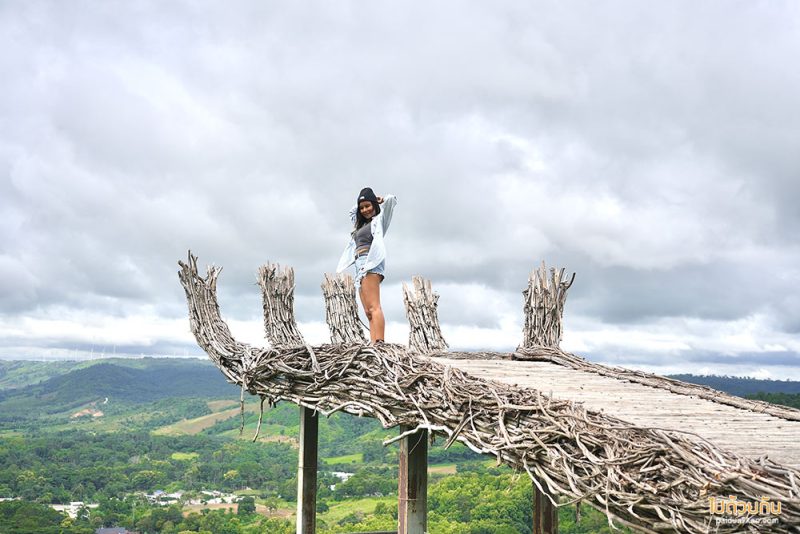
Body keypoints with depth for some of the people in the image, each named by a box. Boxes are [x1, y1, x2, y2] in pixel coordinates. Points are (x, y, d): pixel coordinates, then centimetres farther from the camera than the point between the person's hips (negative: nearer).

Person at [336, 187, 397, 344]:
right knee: (369, 313, -4)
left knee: (373, 308, -22)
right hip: (360, 267, 9)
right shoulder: (361, 224, 31)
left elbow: (391, 199, -2)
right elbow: (352, 212, 49)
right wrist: (360, 203, 33)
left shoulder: (379, 219, 10)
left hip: (371, 264, -9)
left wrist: (378, 201, 17)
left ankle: (379, 343, -33)